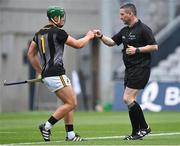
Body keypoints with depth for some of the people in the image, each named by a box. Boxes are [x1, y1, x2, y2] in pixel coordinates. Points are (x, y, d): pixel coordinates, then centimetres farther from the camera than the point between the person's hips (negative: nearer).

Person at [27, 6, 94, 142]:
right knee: (71, 103, -7)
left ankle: (70, 134, 12)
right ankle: (47, 127, -9)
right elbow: (78, 44, -4)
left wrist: (40, 71, 23)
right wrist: (88, 36, 16)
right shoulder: (58, 32, -11)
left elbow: (31, 54, 18)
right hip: (56, 74, -9)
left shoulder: (39, 33, 14)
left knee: (70, 102, 14)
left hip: (47, 74, 9)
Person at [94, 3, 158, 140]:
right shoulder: (125, 31, 15)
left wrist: (137, 50, -17)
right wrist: (101, 36, 4)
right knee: (129, 100, 7)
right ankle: (136, 132, 13)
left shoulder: (143, 29, -10)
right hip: (130, 69, 9)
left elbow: (154, 46, -13)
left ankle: (143, 127, -4)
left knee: (128, 99, -14)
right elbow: (111, 42, 21)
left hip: (140, 68, -9)